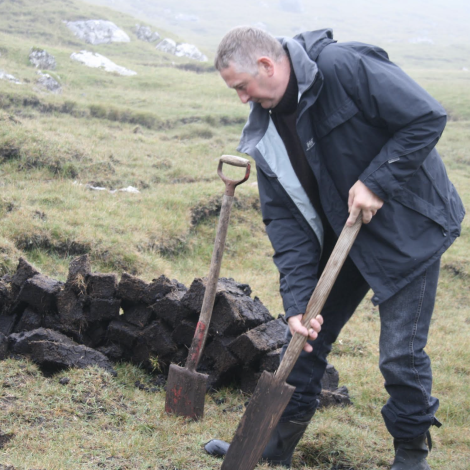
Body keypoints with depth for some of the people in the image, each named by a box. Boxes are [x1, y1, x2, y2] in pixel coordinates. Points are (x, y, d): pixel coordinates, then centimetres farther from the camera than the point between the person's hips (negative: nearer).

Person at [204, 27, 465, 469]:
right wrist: (297, 300, -13)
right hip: (340, 233, 7)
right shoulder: (266, 132, -3)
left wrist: (376, 183, -24)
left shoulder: (345, 67, -24)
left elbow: (427, 118, -22)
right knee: (307, 331, 9)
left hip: (408, 226, -6)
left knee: (400, 353, -4)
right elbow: (285, 218, -5)